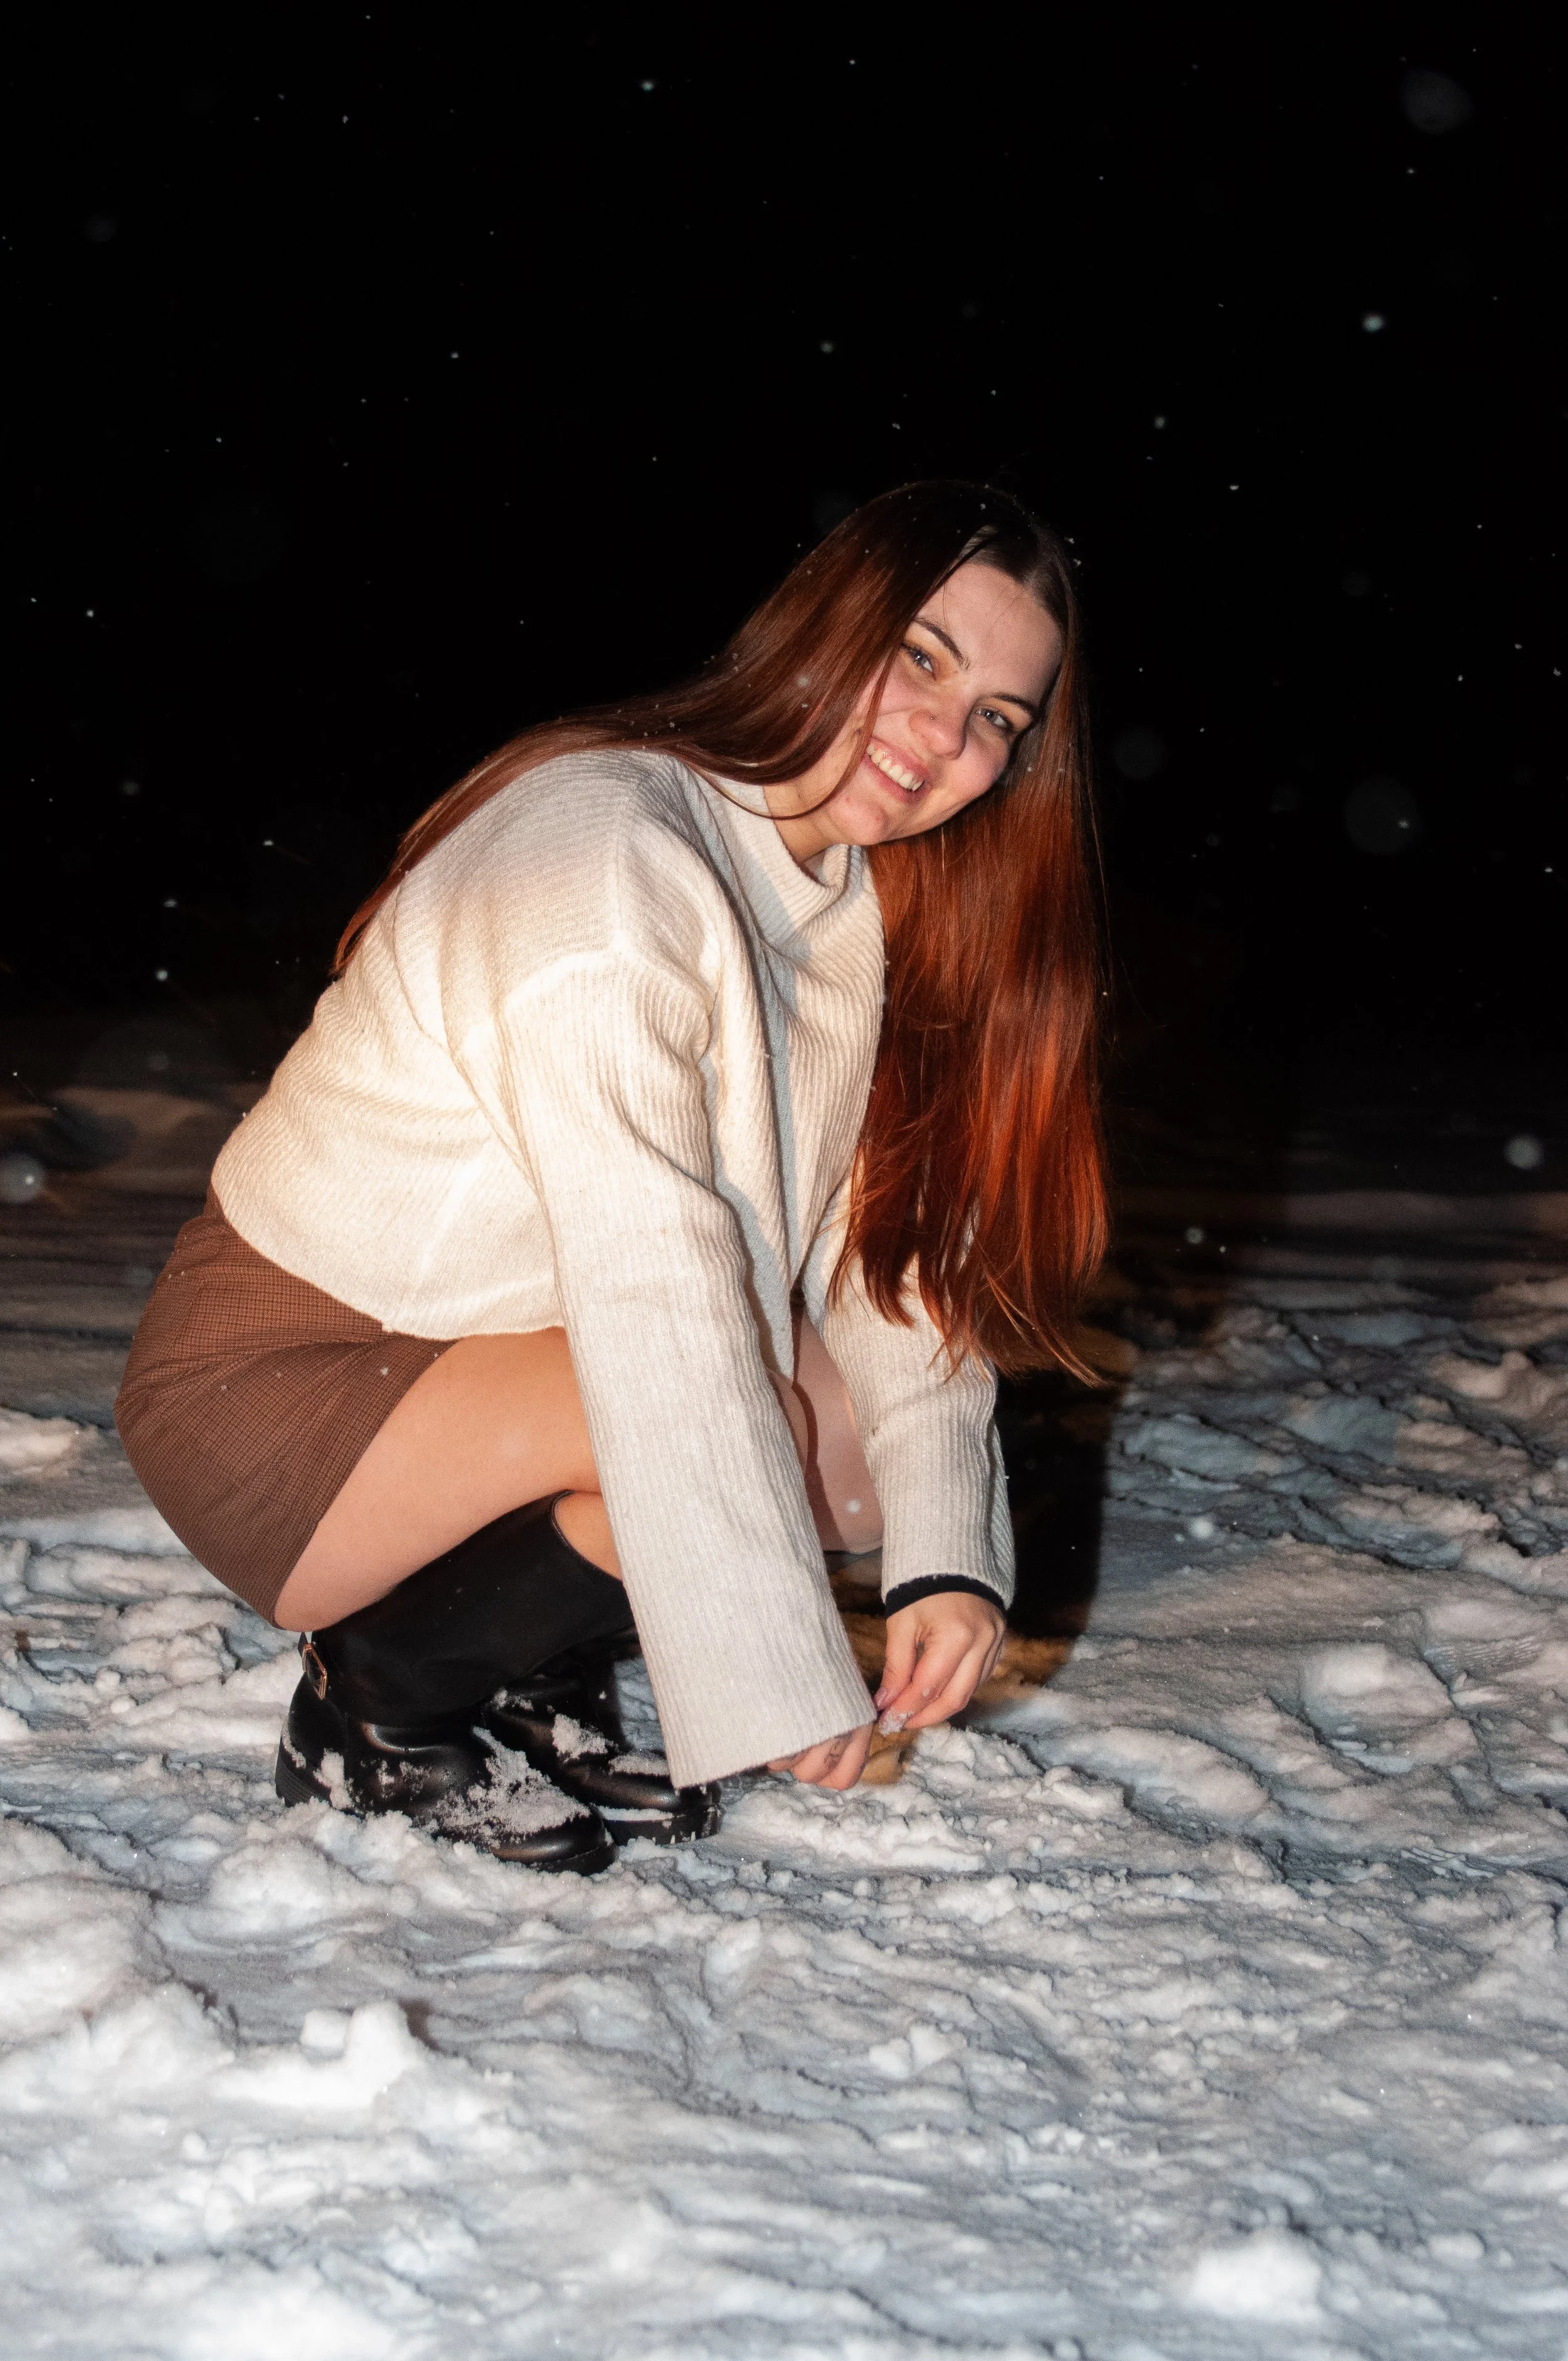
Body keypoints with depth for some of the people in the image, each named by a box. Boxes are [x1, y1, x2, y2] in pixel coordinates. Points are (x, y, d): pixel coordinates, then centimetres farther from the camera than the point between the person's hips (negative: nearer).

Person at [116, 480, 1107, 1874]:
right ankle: (383, 1707, -6)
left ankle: (531, 1678, 7)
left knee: (883, 1433, -7)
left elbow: (889, 1242, -2)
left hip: (490, 1350, 8)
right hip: (273, 1391, -8)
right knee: (732, 1429, -28)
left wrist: (948, 1555, -13)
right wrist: (779, 1676, -28)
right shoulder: (609, 856, -26)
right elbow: (656, 1302, -30)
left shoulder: (857, 893, 1)